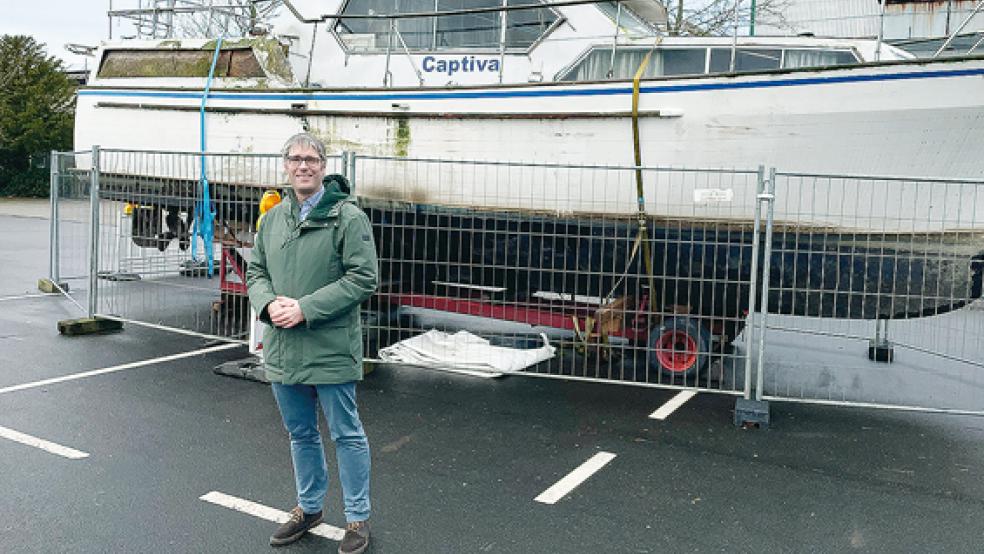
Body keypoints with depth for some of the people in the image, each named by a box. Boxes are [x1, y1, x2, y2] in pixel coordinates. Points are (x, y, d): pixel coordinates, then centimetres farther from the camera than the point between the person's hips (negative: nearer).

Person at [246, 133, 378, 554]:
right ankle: (309, 508, 39)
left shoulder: (347, 217, -10)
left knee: (346, 435, 6)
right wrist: (269, 303, -8)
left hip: (330, 348, -6)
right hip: (282, 348, 6)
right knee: (300, 434, 20)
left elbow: (363, 279, -15)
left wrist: (305, 308, -19)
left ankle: (357, 519, 21)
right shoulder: (273, 217, 10)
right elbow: (255, 271, 15)